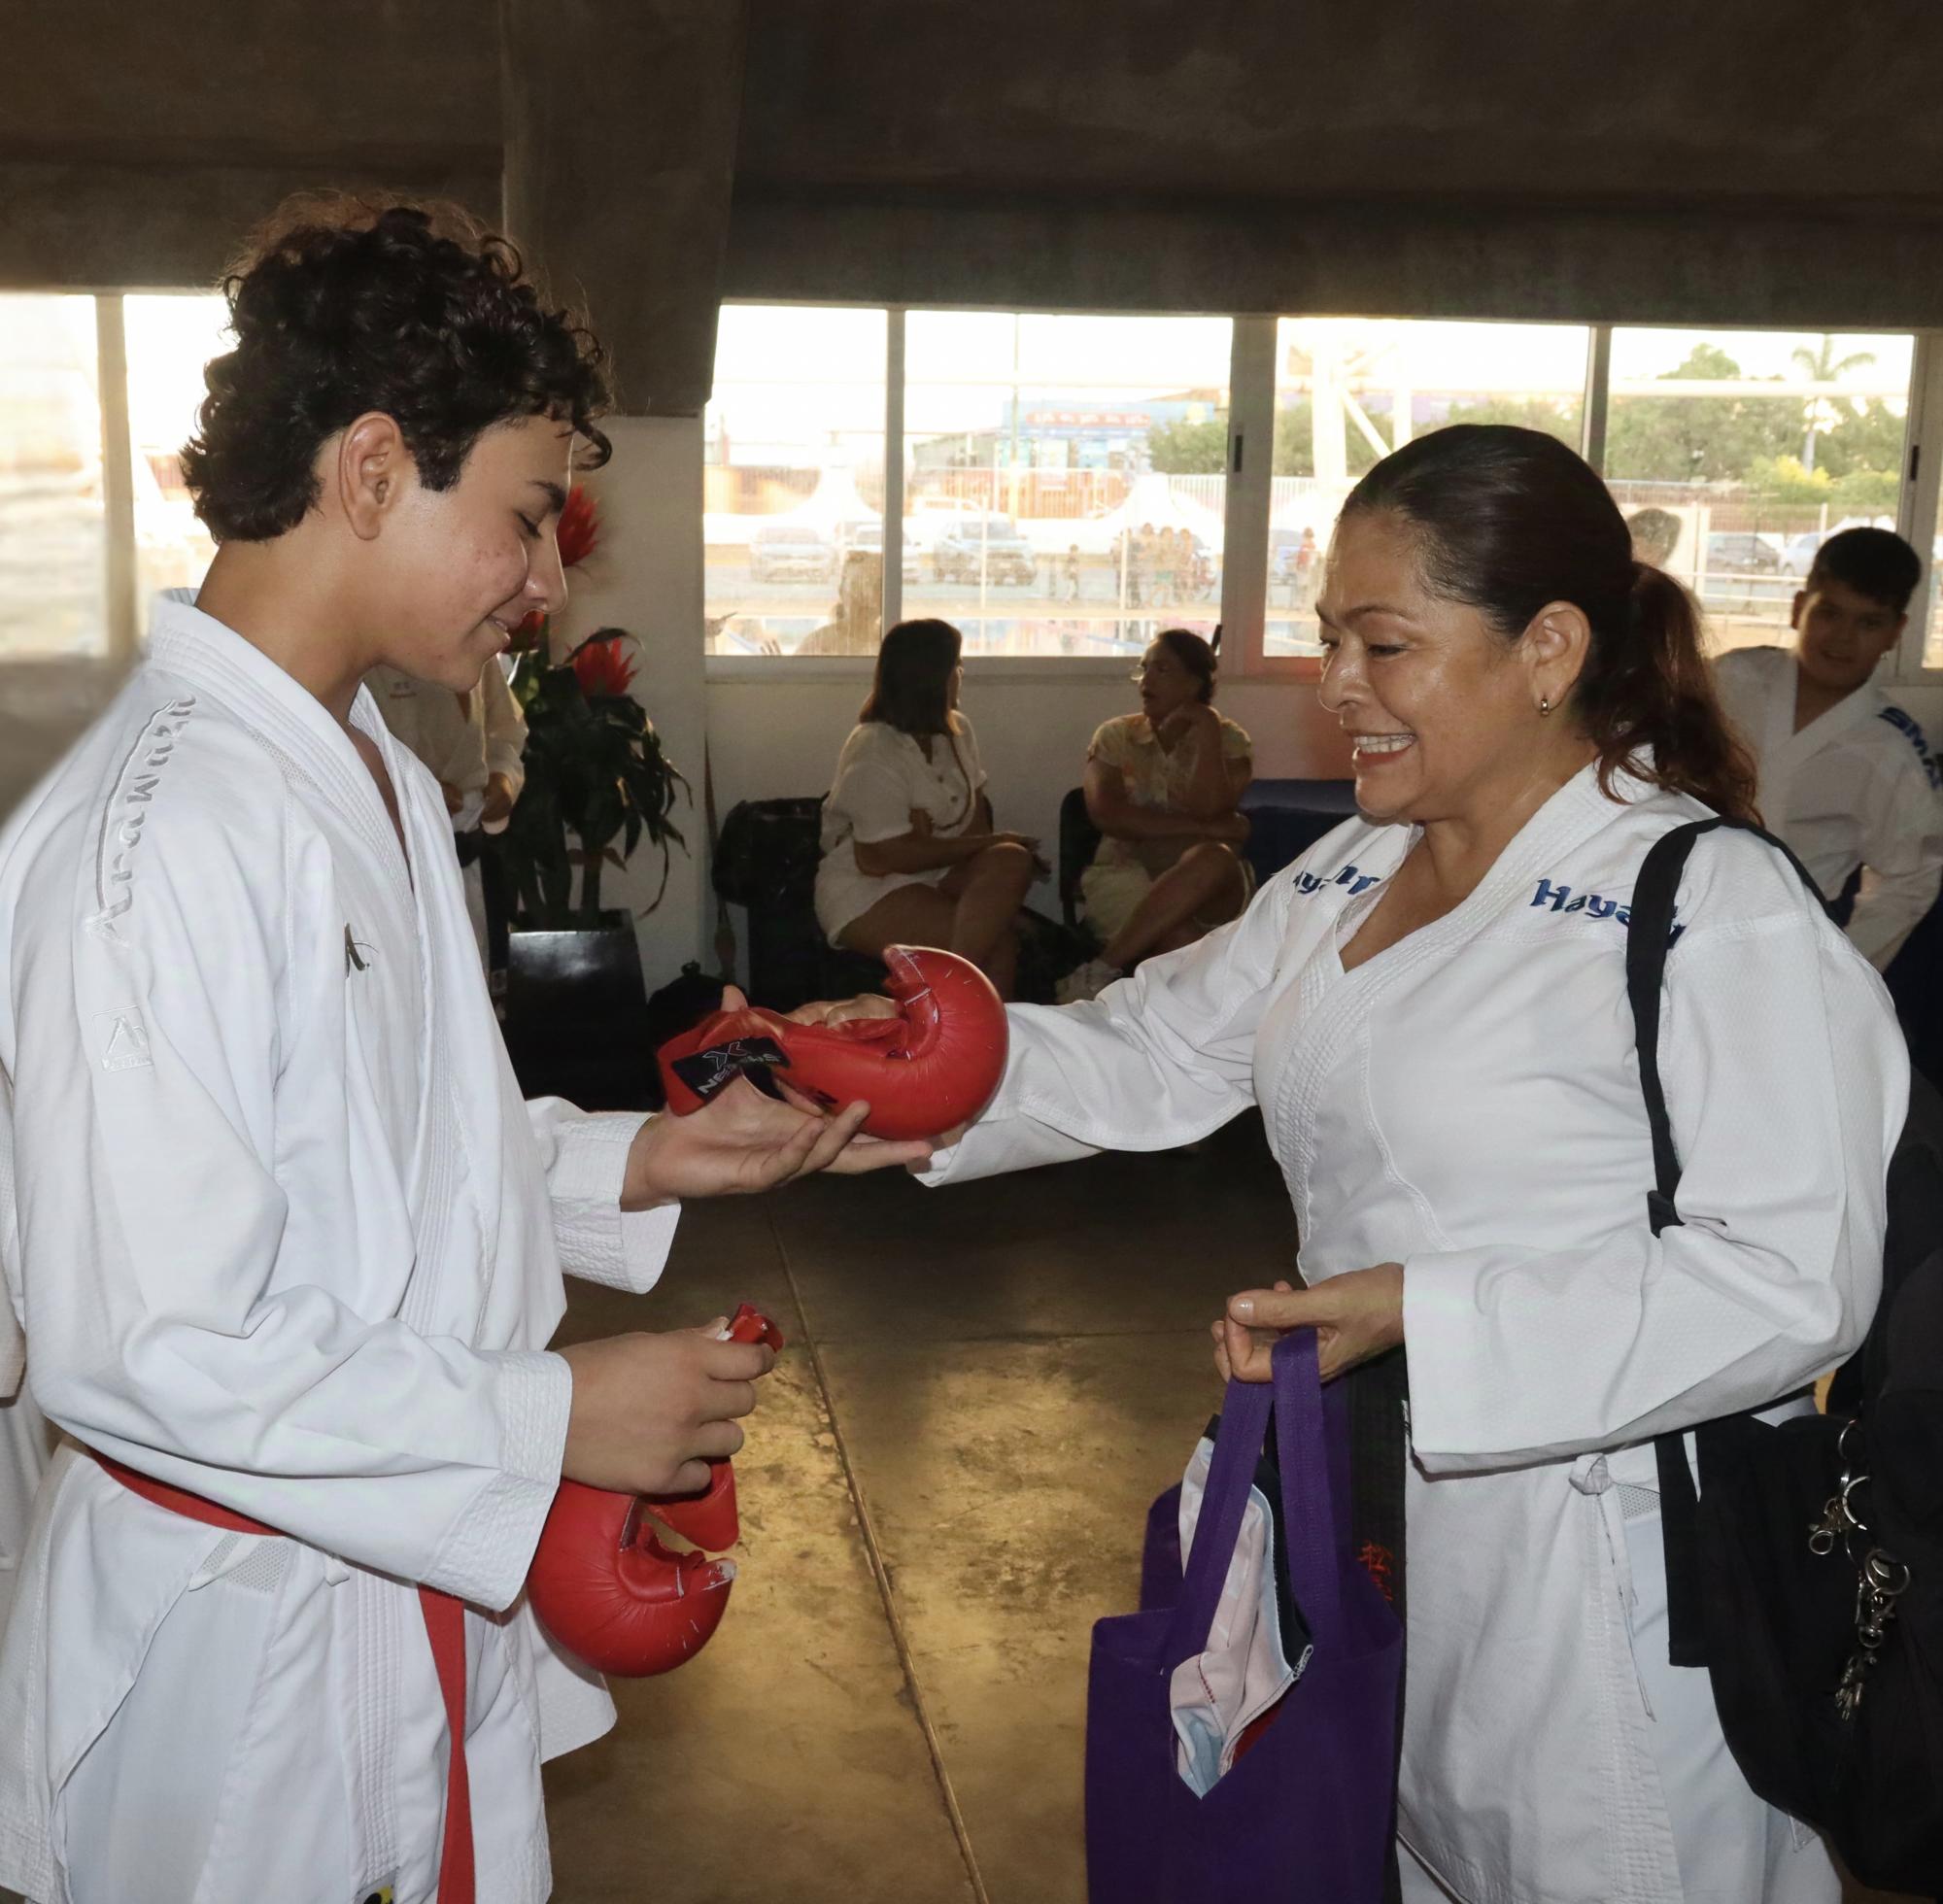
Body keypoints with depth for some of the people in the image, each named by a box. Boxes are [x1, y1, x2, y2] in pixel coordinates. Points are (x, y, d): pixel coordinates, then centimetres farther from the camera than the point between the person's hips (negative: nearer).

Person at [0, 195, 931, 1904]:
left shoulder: (382, 781, 8)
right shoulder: (149, 837, -25)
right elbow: (140, 1347, -27)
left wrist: (637, 1162, 1)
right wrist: (552, 1417, -21)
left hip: (434, 1578, 9)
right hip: (244, 1633, -8)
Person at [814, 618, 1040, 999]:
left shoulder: (957, 731, 7)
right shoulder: (874, 754, -18)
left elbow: (977, 808, 5)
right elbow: (884, 857, -20)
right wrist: (989, 843, -14)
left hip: (936, 873, 7)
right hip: (866, 895, -7)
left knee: (1012, 863, -24)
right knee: (996, 937, -27)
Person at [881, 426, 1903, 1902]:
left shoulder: (1719, 912, -19)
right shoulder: (1346, 882, 7)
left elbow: (1792, 1281, -24)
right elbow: (1152, 1054, 8)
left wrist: (1426, 1316, -30)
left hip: (1596, 1584, -7)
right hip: (1358, 1523, 8)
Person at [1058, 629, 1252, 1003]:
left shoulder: (1228, 741, 9)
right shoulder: (1116, 735, 10)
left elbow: (1210, 810, -10)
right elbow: (1105, 813, -6)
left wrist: (1206, 730, -8)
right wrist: (1199, 829, -12)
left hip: (1209, 889, 1)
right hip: (1125, 874, -1)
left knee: (1213, 859, -38)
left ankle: (1098, 973, -35)